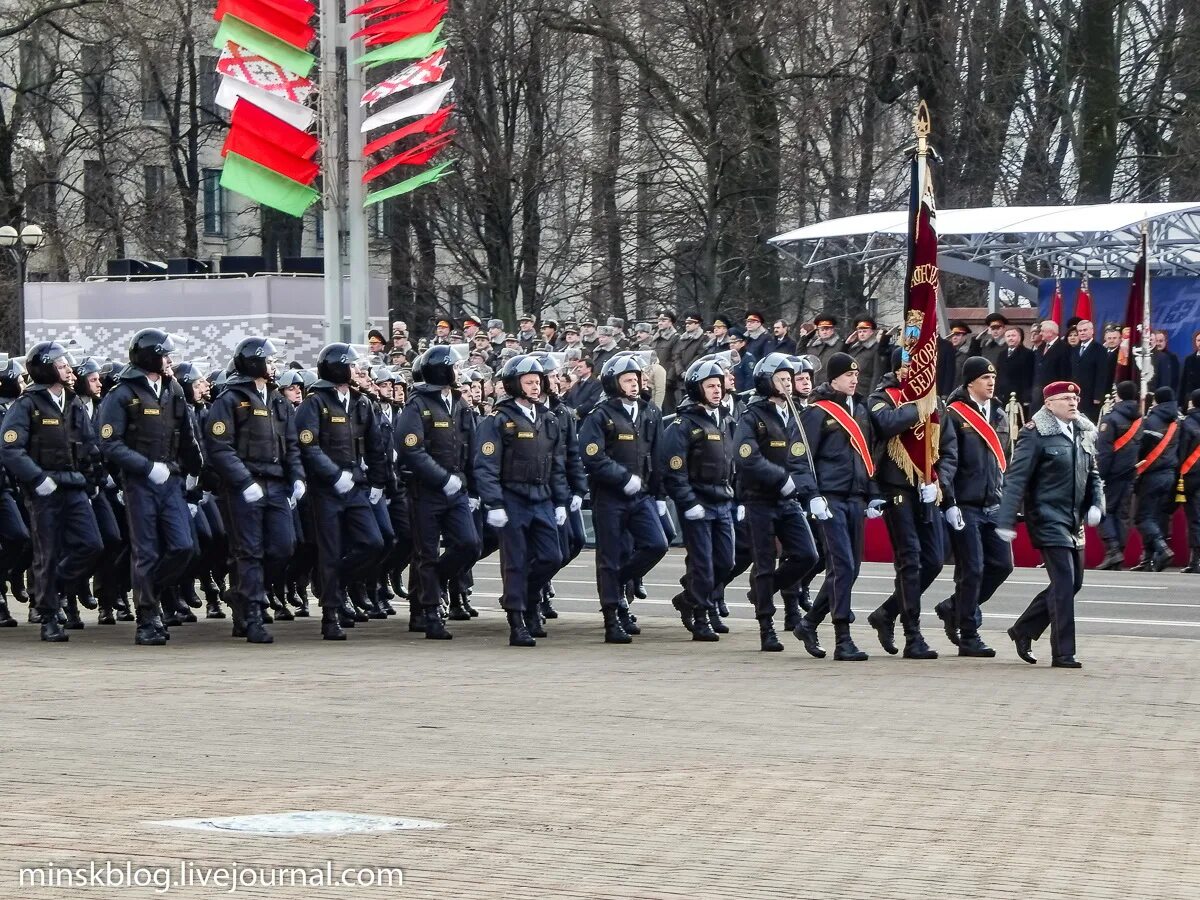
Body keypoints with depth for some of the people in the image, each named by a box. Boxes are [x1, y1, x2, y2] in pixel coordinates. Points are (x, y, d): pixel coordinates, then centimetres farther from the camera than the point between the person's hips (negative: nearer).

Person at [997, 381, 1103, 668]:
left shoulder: (1084, 433, 11)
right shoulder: (1035, 434, -11)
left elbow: (1093, 475, 19)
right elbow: (1016, 479, -14)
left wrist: (1096, 504, 1)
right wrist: (1006, 520, -20)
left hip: (1074, 521, 8)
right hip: (1048, 518, -8)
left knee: (1073, 582, 13)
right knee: (1064, 582, -12)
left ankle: (1023, 630, 28)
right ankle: (1063, 653, -7)